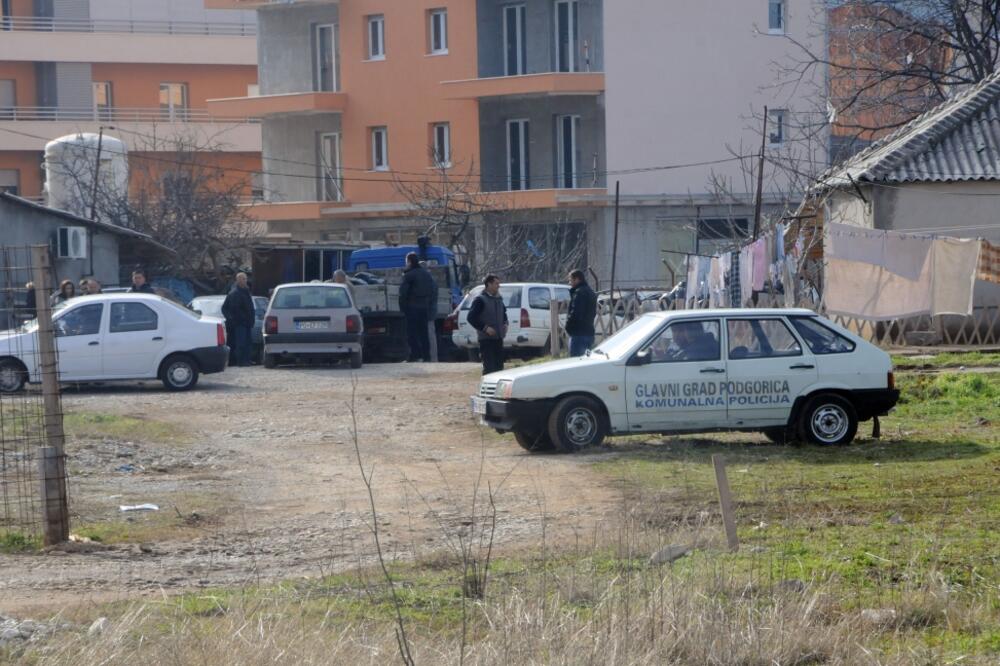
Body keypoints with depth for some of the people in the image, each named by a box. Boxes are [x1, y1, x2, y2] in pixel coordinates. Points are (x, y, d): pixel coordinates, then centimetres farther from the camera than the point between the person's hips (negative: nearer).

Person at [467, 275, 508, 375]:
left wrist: (505, 324, 10)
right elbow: (471, 318, -13)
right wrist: (485, 328, -19)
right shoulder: (480, 300, -9)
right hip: (486, 339, -8)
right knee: (489, 367, -10)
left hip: (498, 338, 8)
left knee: (499, 366, 10)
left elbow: (504, 313, 31)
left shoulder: (499, 299, 14)